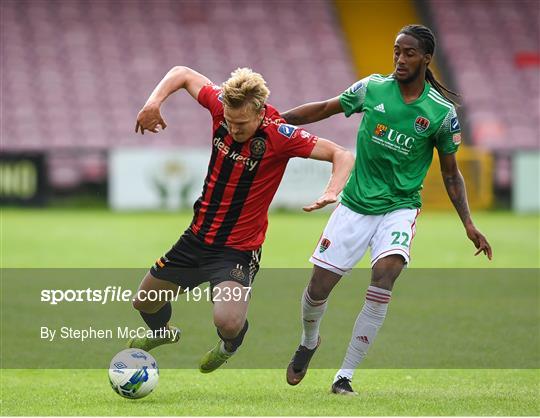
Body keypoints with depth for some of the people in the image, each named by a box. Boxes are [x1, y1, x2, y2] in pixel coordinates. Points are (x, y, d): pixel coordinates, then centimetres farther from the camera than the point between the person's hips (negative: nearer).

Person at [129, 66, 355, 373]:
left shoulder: (279, 135, -23)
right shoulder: (222, 106, -12)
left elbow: (343, 155, -20)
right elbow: (183, 74, 5)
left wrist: (331, 193, -37)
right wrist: (154, 102, -13)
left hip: (238, 250, -5)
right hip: (197, 237, 5)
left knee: (228, 323, -27)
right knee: (144, 302, 18)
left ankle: (230, 344, 12)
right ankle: (163, 333, 55)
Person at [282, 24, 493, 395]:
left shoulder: (442, 112, -5)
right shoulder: (372, 88, -3)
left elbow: (451, 174, 4)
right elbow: (325, 109, 11)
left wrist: (469, 225, -4)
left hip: (400, 207, -1)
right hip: (356, 203, 2)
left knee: (385, 274, -27)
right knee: (319, 285, 0)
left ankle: (345, 376, -17)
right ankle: (309, 342, 37)